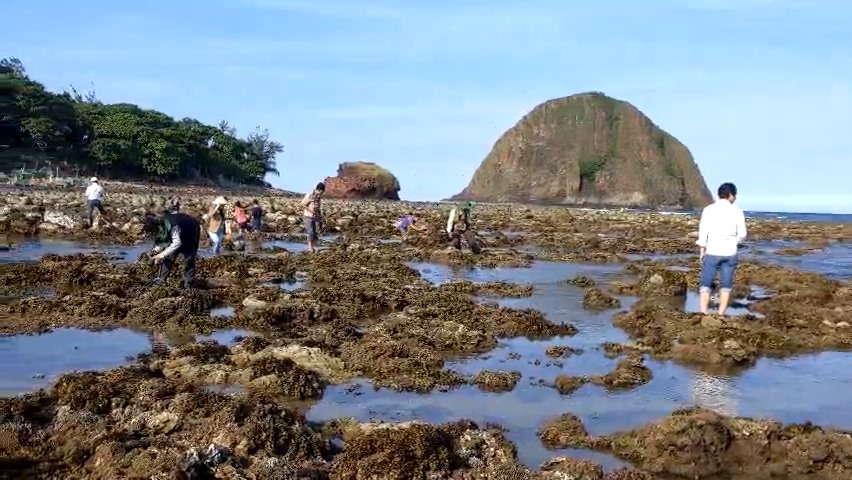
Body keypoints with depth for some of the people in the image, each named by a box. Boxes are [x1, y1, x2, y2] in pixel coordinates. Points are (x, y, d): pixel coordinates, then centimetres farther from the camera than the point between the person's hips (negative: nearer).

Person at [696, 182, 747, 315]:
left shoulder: (708, 209, -3)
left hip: (712, 252, -1)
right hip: (730, 253, 1)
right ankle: (721, 315, 10)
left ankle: (704, 314, -4)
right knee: (726, 285, 12)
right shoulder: (737, 211, -1)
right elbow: (742, 234, 0)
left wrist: (702, 251, 4)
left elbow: (703, 232, -5)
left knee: (705, 284, 5)